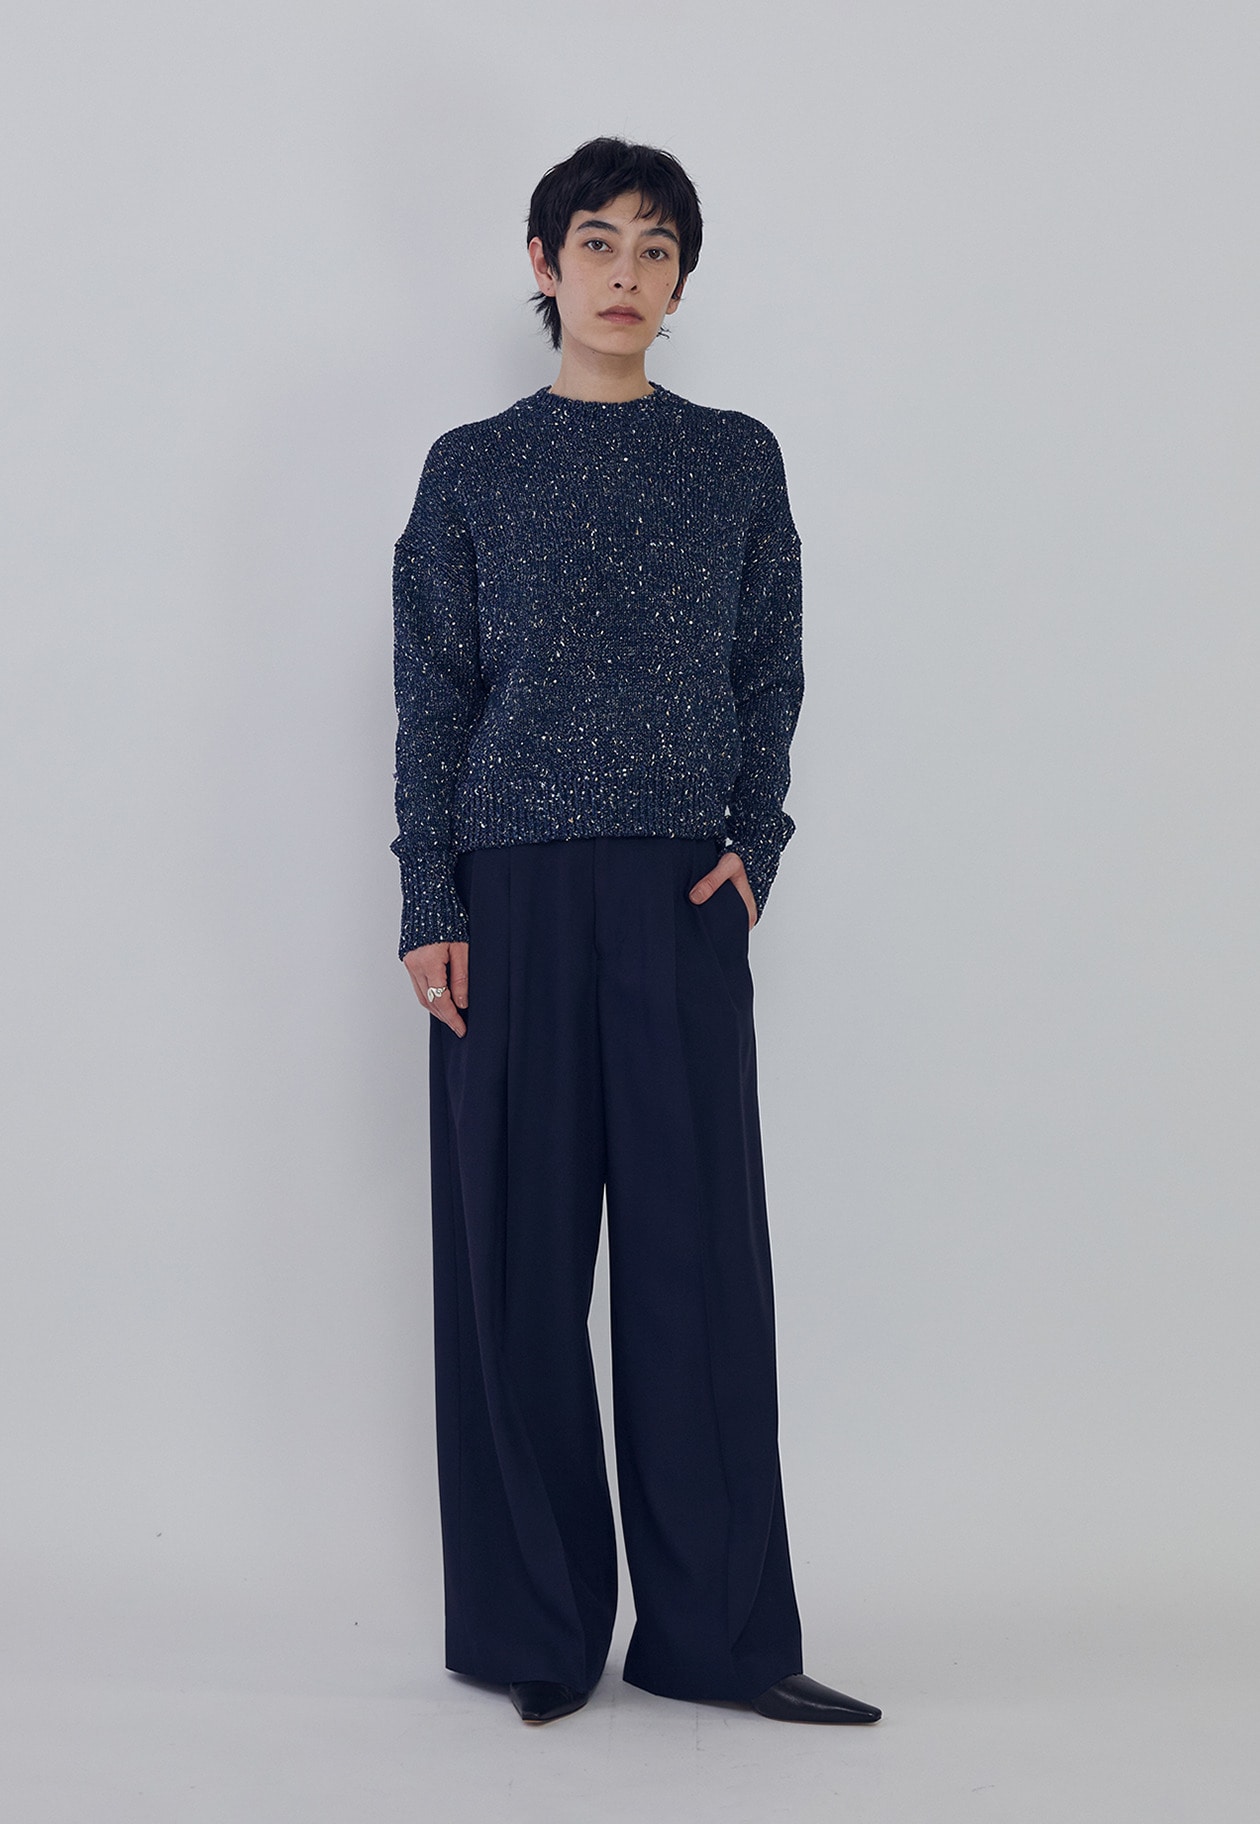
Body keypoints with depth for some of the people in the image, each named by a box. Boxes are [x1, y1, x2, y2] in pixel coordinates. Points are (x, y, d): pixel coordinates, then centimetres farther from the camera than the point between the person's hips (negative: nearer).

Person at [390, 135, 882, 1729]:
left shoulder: (736, 461, 12)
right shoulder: (471, 472, 8)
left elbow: (773, 674, 11)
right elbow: (431, 698, 5)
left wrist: (754, 844, -4)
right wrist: (429, 909, -3)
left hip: (684, 896, 1)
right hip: (514, 892, 0)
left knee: (699, 1249, 0)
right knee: (520, 1251, 1)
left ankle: (715, 1630, 9)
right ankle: (539, 1629, 12)